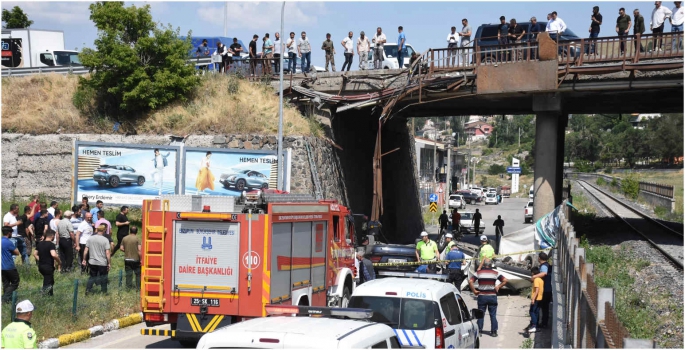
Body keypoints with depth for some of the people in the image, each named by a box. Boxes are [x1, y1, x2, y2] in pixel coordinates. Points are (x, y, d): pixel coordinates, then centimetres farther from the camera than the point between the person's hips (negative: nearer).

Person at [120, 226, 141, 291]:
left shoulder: (124, 238, 2)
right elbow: (139, 250, -15)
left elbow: (121, 248, 3)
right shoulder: (137, 239, -9)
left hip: (127, 259, 3)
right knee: (138, 273, 8)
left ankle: (129, 287, 9)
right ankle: (138, 287, 8)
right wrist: (141, 259, -9)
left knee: (128, 274, 7)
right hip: (135, 259, -3)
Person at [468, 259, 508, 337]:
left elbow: (470, 281, -10)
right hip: (492, 296, 0)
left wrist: (474, 291, -4)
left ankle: (479, 330, 8)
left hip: (482, 296, 0)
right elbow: (505, 280, -5)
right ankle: (494, 331, 6)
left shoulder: (479, 273, 0)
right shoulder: (495, 273, 2)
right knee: (493, 315, 6)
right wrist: (498, 287, 2)